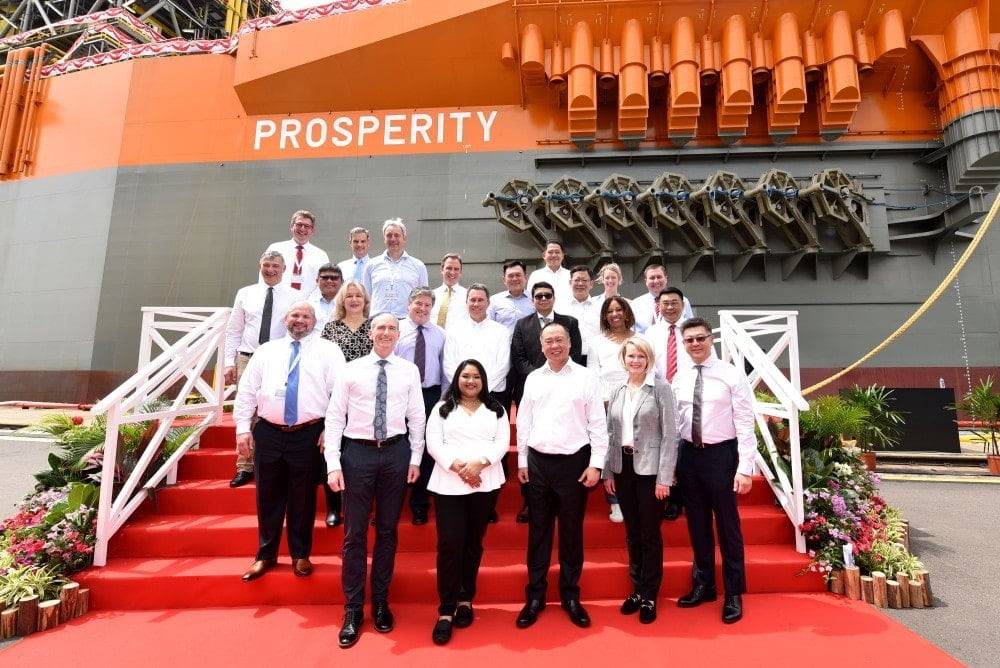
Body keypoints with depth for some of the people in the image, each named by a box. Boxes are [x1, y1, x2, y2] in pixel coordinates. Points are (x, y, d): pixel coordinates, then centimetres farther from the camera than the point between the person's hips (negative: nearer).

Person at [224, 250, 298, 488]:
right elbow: (233, 330, 10)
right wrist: (229, 362, 3)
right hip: (247, 359, 2)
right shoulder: (245, 294, 10)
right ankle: (245, 467, 16)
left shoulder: (294, 297, 4)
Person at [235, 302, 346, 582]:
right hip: (268, 433, 3)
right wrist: (243, 427, 3)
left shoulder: (328, 351, 3)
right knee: (268, 497, 12)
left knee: (303, 499, 9)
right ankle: (266, 555, 30)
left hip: (308, 434, -2)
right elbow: (247, 389, 10)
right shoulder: (266, 350, 12)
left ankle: (301, 555, 26)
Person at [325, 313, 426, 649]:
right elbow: (334, 416, -1)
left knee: (388, 530, 13)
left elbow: (417, 417, 5)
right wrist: (333, 464, -7)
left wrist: (415, 459, 1)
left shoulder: (409, 371, 3)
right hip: (357, 451, -1)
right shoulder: (351, 369, 1)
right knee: (354, 533, 6)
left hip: (396, 452, 1)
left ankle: (380, 602, 30)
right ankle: (353, 609, 22)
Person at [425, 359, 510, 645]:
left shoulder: (496, 410, 12)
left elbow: (502, 442, 1)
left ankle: (465, 600, 25)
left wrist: (479, 463, -15)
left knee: (473, 543, 10)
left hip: (486, 483, 2)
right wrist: (458, 467, -13)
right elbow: (433, 443, -1)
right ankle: (445, 610, 3)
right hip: (449, 484, -1)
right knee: (450, 543, -6)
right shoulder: (442, 408, 9)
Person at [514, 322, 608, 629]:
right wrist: (522, 460, 8)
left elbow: (598, 424, -4)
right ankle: (535, 596, 24)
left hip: (574, 462, -2)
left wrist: (596, 464, -8)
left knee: (572, 532, 9)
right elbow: (524, 421, 10)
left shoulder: (586, 377, -3)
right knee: (538, 531, 11)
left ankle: (571, 596, 26)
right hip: (538, 462, 3)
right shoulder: (533, 378, 6)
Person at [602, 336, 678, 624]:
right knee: (632, 532, 14)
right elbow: (610, 433, 10)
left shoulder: (661, 388, -6)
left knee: (650, 533, 5)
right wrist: (607, 471, 6)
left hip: (649, 468, -4)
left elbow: (670, 434, -9)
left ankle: (649, 596, 20)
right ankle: (637, 588, 29)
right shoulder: (617, 392, 7)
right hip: (623, 467, 5)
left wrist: (664, 476, -13)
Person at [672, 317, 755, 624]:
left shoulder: (732, 375, -8)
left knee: (728, 526, 8)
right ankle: (703, 585, 34)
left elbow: (745, 424, -10)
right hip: (688, 454, 4)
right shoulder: (679, 378, 4)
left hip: (720, 453, -4)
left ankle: (734, 593, 26)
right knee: (697, 525, 16)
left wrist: (745, 468, -15)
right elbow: (674, 422, 7)